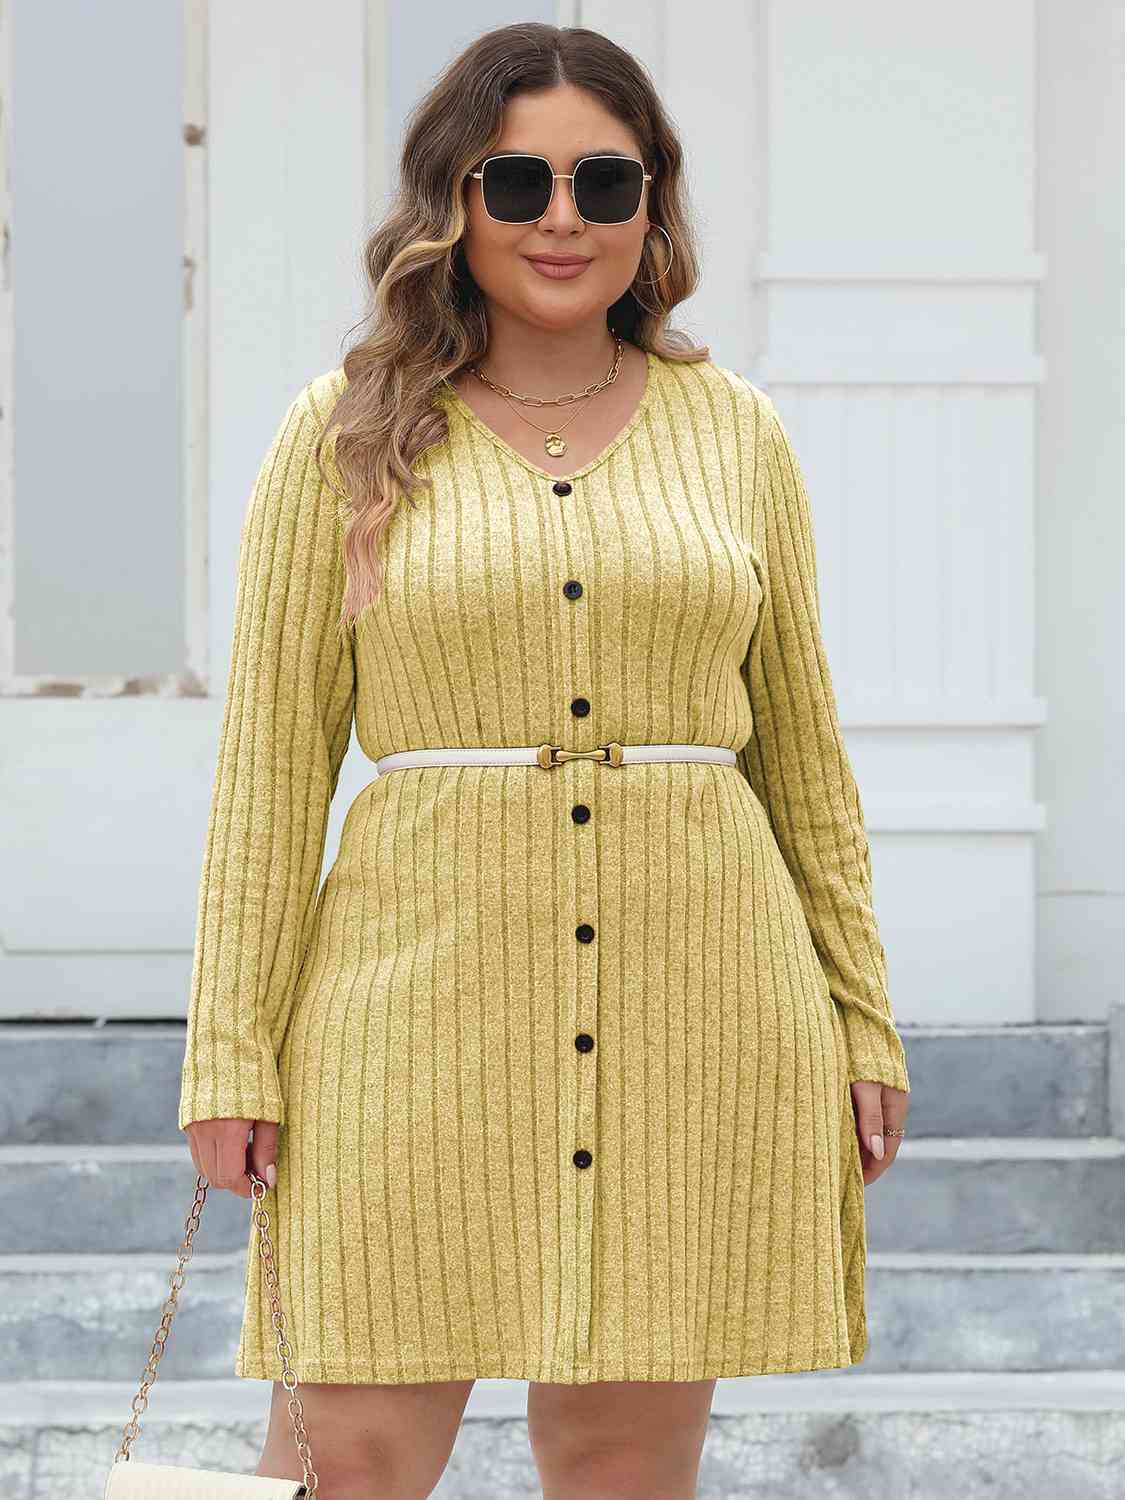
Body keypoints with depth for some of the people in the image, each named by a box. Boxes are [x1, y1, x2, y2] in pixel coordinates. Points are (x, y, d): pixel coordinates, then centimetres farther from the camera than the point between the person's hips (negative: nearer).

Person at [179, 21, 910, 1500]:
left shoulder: (737, 432, 10)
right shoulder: (346, 434, 4)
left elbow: (803, 749, 15)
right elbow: (273, 764, 4)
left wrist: (863, 1019, 11)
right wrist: (232, 1054, -2)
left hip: (697, 1006, 2)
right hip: (422, 989, -2)